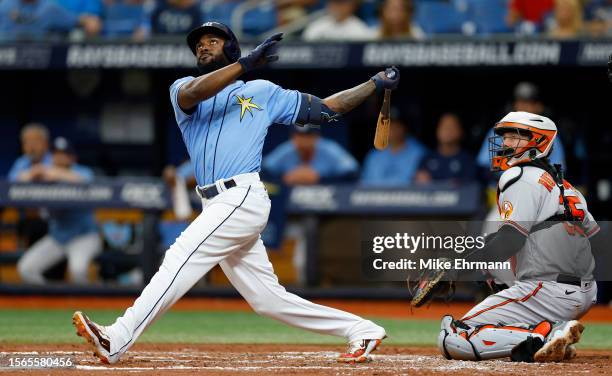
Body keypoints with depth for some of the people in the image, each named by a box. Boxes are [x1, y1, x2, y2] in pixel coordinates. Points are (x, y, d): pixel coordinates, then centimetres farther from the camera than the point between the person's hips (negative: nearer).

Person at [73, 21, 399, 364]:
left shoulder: (263, 92, 13)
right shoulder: (183, 90, 17)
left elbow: (325, 109, 15)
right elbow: (192, 93, -9)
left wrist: (375, 84, 10)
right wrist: (246, 64, -21)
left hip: (242, 198, -5)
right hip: (220, 207, 5)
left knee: (182, 259, -19)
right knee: (268, 298, 5)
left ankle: (117, 340, -26)